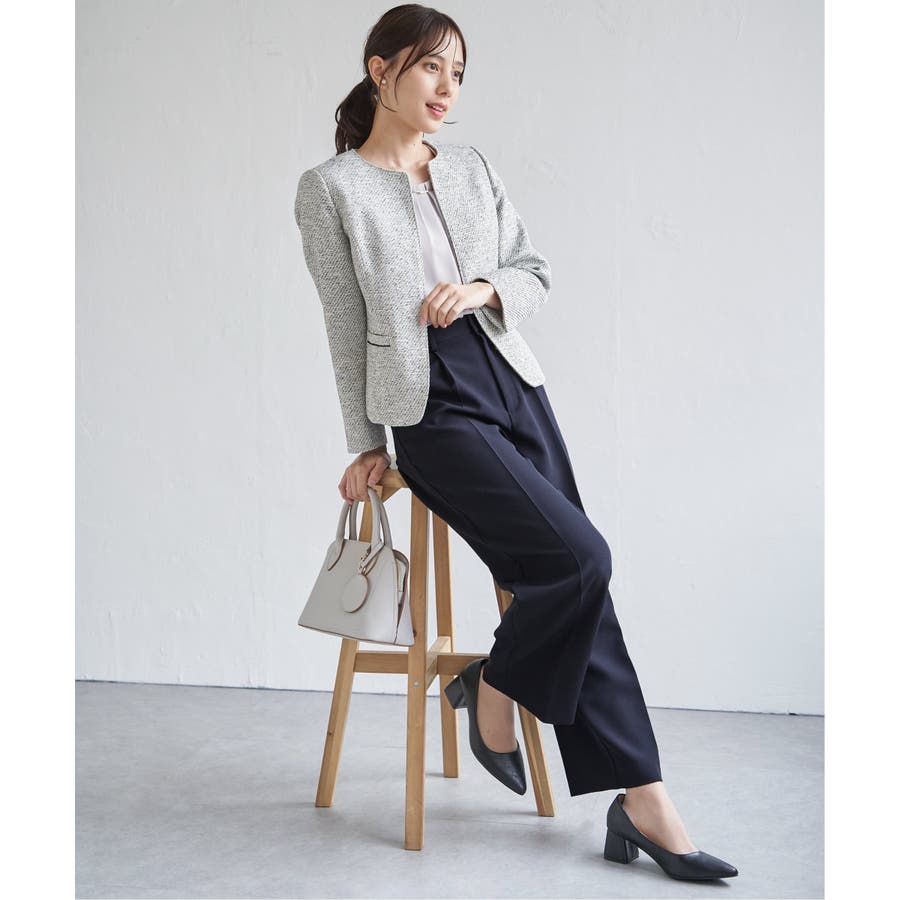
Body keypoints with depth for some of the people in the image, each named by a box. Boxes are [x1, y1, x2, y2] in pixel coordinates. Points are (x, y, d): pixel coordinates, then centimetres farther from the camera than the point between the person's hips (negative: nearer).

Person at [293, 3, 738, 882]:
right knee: (579, 556, -20)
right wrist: (367, 445, 3)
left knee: (577, 589, -2)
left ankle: (640, 801, 1)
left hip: (513, 384, 5)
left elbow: (536, 270, 16)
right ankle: (493, 688, 7)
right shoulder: (330, 189, -1)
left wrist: (484, 289, -6)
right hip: (431, 408, -5)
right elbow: (346, 326, 1)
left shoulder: (471, 167, 12)